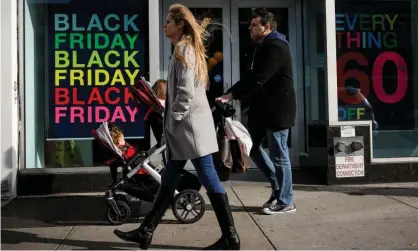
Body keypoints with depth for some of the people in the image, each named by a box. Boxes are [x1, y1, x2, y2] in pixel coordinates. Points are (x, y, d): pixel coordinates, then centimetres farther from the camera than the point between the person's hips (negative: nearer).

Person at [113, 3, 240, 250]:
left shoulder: (183, 49, -10)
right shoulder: (188, 48, 20)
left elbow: (186, 90, -20)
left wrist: (175, 117, -11)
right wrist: (171, 113, 17)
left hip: (190, 125, -10)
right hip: (185, 127, 10)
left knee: (209, 179, -4)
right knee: (168, 180, 12)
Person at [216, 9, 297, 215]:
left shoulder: (276, 47, -16)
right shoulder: (263, 46, 17)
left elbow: (258, 78, -25)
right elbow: (252, 76, 16)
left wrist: (232, 95, -24)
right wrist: (231, 94, 4)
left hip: (277, 108, -10)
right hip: (262, 107, 10)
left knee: (278, 155, -2)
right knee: (252, 146, 14)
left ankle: (286, 202, 11)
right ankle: (278, 186, 27)